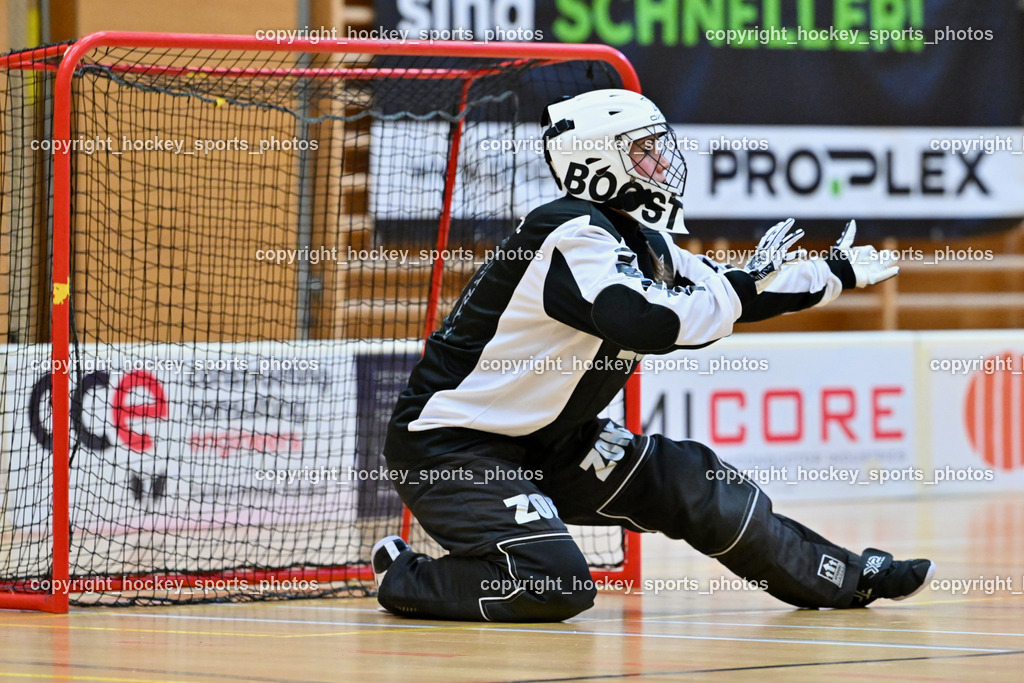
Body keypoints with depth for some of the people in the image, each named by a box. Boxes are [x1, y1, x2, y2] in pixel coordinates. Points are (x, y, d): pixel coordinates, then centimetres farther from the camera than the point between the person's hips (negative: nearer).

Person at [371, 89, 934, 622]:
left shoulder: (640, 242, 7)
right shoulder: (574, 235, -23)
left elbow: (724, 295, 22)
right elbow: (652, 324, -37)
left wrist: (835, 274, 24)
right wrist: (744, 283, -22)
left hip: (544, 441, 10)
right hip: (449, 448, -10)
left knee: (690, 479, 4)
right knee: (556, 588, -25)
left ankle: (844, 579, 20)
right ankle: (403, 575, -2)